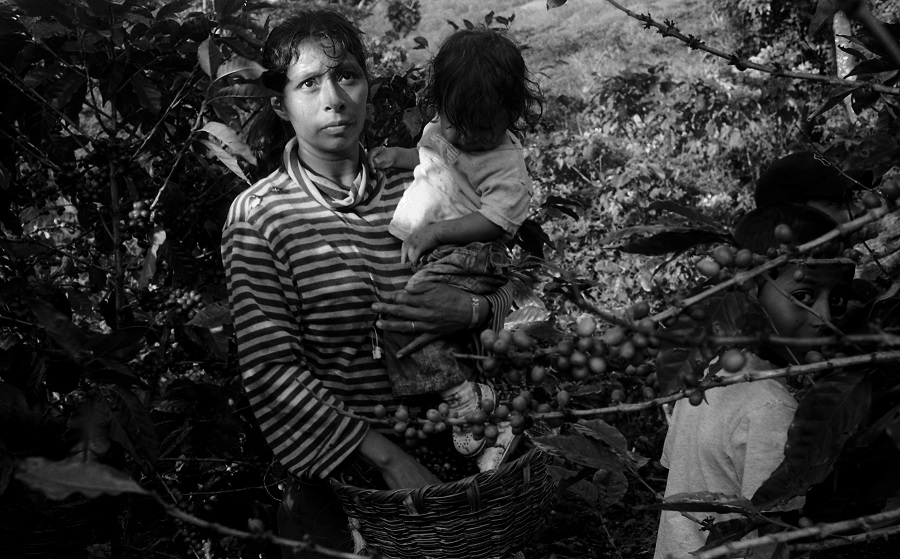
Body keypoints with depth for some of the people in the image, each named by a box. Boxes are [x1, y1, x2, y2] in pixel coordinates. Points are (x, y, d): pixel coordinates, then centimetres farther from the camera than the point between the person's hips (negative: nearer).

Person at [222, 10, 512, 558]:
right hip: (337, 467, -3)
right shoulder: (257, 216, -11)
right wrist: (386, 455, -22)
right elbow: (272, 371, -16)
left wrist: (473, 308, -20)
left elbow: (503, 291, 3)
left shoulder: (411, 185, -3)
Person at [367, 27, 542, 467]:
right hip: (420, 248, 10)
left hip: (465, 255, -10)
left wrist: (436, 232, -26)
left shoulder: (506, 163, -15)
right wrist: (400, 156, 13)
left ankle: (466, 401, -19)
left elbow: (496, 222, -21)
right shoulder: (441, 129, 9)